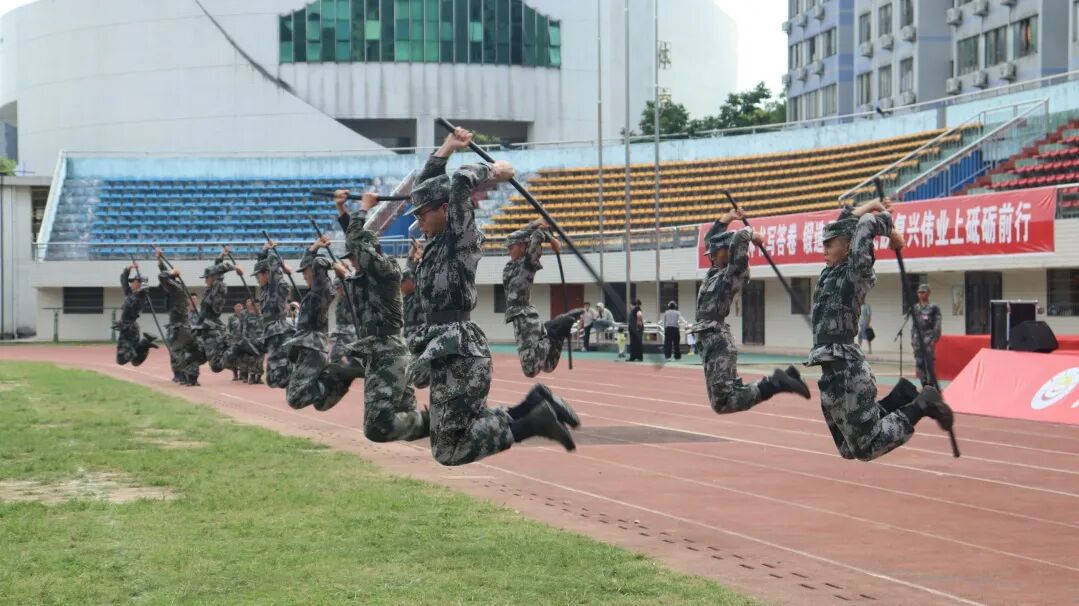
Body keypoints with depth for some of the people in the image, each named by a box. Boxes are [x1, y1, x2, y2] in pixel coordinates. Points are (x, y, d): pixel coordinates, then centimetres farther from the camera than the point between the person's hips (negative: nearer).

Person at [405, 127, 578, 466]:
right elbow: (423, 187, 26)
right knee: (466, 431, 11)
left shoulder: (462, 238, -7)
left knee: (449, 450, -10)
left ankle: (534, 421, -7)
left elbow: (461, 181, -20)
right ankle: (535, 405, 11)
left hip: (457, 354, -10)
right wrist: (447, 148, 22)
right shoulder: (439, 241, 16)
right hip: (447, 350, 10)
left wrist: (492, 172, -3)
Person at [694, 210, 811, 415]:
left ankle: (774, 383, -10)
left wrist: (751, 235, -1)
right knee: (732, 394, 9)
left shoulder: (734, 274, -7)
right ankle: (779, 380, 13)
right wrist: (727, 218, 25)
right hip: (711, 341, 9)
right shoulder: (715, 272, 16)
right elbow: (709, 238, 30)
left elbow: (739, 238, -20)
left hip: (718, 342, -9)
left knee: (723, 402, -15)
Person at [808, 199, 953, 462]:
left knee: (867, 446, -8)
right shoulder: (833, 272, 14)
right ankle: (899, 399, 19)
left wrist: (890, 231, 0)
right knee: (850, 448, 12)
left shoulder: (856, 272, -8)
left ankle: (921, 405, 5)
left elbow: (866, 224, -17)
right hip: (835, 371, 9)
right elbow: (841, 225, 25)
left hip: (846, 370, -9)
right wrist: (867, 207, 24)